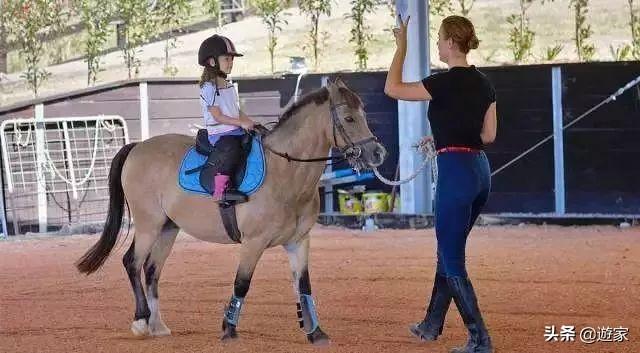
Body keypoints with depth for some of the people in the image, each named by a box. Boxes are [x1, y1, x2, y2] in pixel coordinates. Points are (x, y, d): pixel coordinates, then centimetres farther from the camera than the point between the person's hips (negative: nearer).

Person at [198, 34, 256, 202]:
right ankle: (221, 189, -37)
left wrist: (250, 122, 5)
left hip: (236, 131, 9)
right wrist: (241, 123, -19)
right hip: (219, 133, -9)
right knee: (232, 150, -36)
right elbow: (217, 116, -15)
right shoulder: (209, 88, -9)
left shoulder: (230, 86, 18)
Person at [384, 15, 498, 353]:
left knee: (453, 262, -3)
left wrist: (401, 46, 2)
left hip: (456, 172, -9)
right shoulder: (483, 83, 9)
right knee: (449, 250, 22)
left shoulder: (446, 82, -14)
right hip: (481, 170, 9)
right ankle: (432, 325, 34)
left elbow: (392, 88, -6)